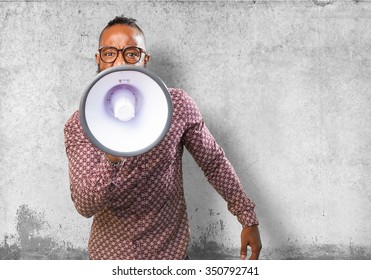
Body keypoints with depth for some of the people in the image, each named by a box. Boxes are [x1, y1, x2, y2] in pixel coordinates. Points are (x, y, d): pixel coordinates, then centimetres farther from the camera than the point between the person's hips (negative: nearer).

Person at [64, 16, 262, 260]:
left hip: (170, 250, 1)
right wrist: (112, 158, -40)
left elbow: (214, 162, 0)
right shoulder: (80, 124, -14)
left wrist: (248, 219, 3)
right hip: (111, 253, 0)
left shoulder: (177, 105, -12)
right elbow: (85, 205, -23)